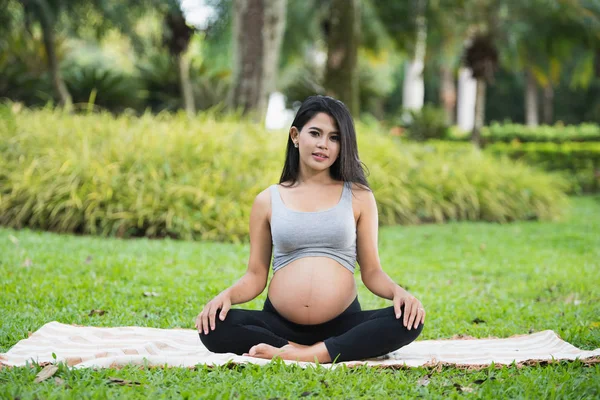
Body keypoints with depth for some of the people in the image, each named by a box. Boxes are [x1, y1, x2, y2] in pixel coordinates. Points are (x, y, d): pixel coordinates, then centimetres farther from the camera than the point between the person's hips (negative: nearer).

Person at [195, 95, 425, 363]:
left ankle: (300, 356, -25)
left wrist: (398, 292, -13)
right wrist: (226, 296, -12)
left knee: (408, 321, -28)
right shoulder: (268, 201, 9)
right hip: (279, 324, 1)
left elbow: (372, 272, 8)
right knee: (213, 327, -27)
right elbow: (255, 276, 9)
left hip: (342, 325, 0)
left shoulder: (358, 197, 8)